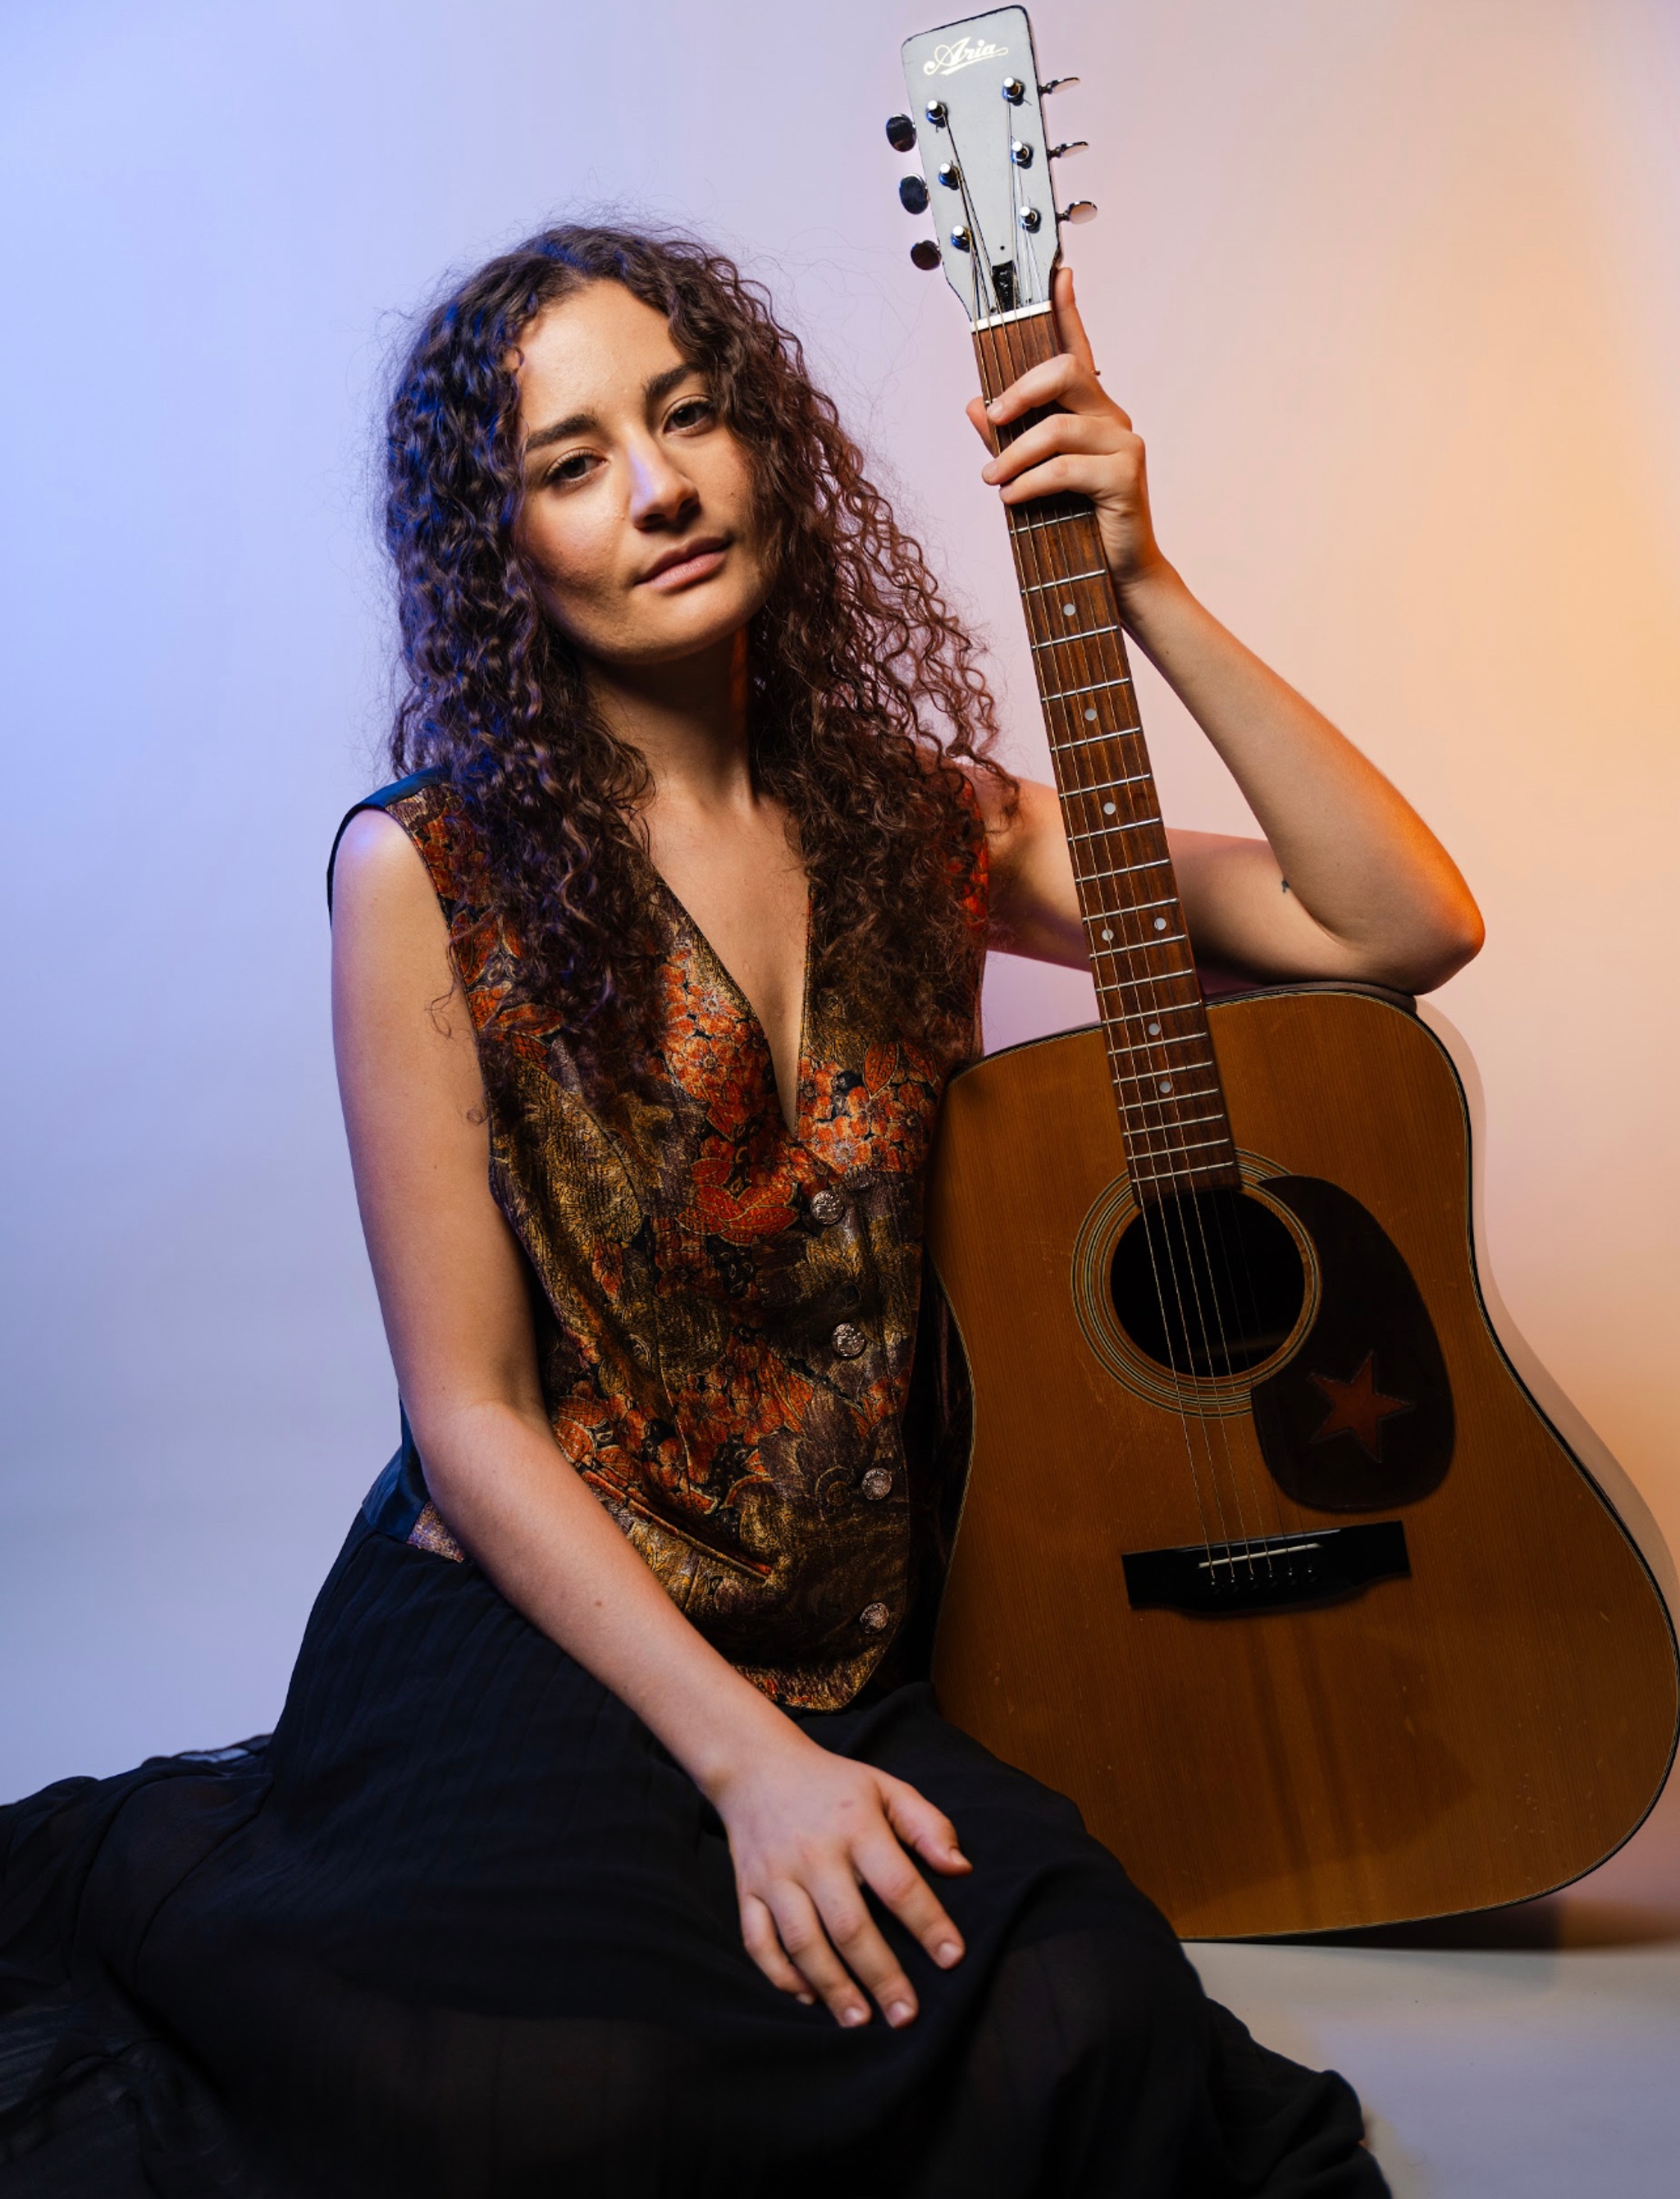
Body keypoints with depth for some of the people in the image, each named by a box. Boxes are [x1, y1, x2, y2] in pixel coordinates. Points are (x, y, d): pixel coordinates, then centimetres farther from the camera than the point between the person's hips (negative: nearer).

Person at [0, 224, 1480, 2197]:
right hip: (527, 1643, -5)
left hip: (853, 1669, 6)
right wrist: (746, 1759, -16)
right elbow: (472, 1417, -9)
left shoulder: (903, 818, 4)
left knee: (1094, 2007, -22)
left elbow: (1406, 925, 0)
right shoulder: (432, 871, -7)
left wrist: (1141, 585, -7)